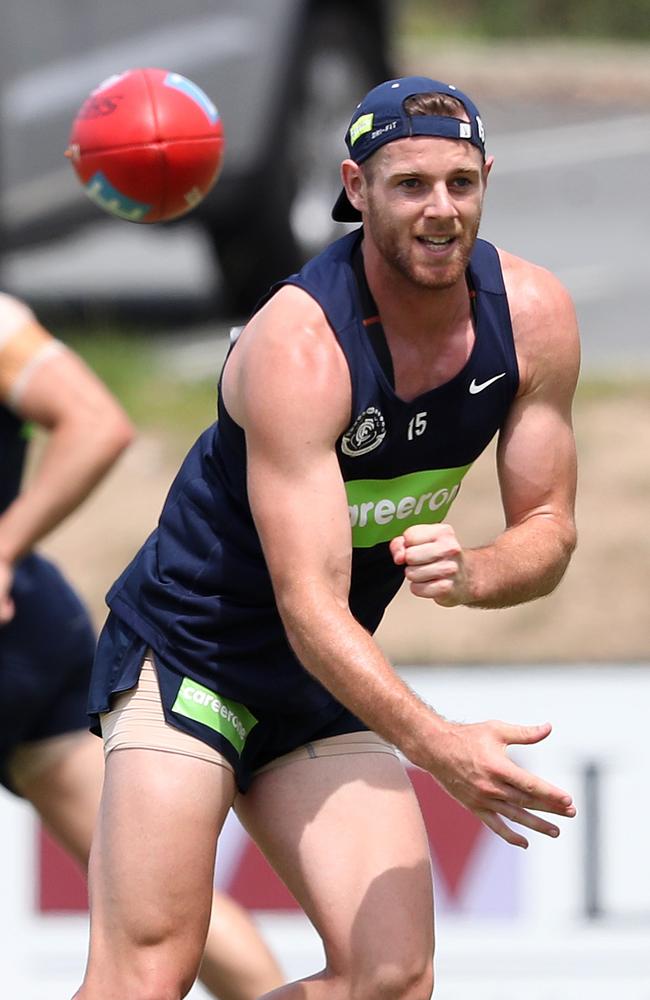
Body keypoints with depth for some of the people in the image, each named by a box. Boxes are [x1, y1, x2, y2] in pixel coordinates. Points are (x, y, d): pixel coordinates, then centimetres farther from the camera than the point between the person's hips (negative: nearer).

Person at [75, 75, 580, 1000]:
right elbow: (311, 607, -32)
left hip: (332, 683, 6)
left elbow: (548, 529, 2)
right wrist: (434, 744, -45)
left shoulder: (533, 316, -9)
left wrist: (469, 573, -22)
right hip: (186, 653, -6)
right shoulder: (299, 342, -28)